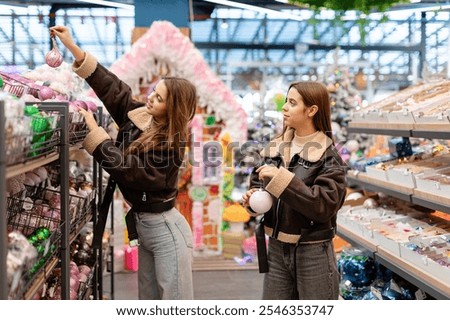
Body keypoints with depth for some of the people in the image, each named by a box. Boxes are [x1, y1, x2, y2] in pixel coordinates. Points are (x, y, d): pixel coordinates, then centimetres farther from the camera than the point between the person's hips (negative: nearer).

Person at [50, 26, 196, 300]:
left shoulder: (169, 144, -19)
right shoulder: (140, 116, 2)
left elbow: (125, 167, -22)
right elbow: (112, 86, 3)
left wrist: (93, 129, -19)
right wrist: (73, 47, 0)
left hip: (165, 229, -9)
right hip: (143, 224, 9)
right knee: (148, 300, 17)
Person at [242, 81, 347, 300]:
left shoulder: (327, 156, -12)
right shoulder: (273, 149, 4)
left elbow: (325, 205, -22)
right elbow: (256, 184, 14)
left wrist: (282, 179, -25)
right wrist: (254, 197, -8)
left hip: (313, 253, -5)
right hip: (277, 249, 5)